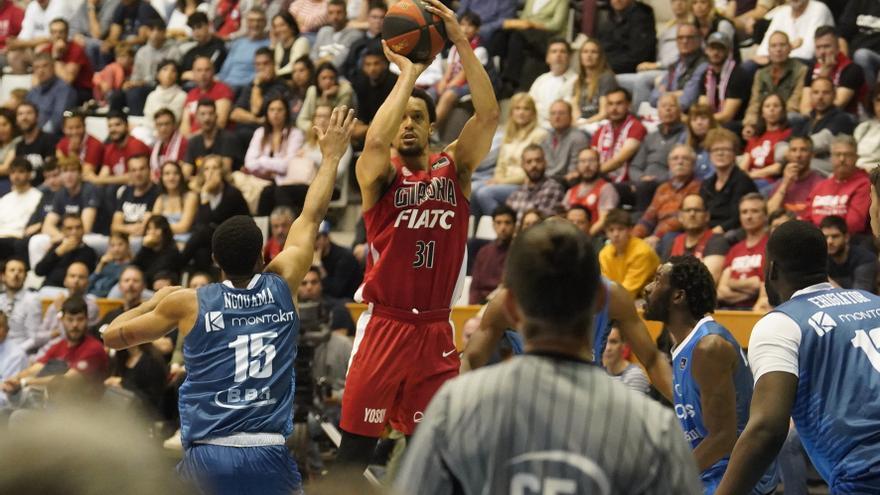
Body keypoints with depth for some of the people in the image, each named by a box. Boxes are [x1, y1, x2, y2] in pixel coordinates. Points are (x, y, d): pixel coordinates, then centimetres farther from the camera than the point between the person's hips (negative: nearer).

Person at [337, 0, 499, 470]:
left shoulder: (453, 167, 6)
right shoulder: (378, 173, -2)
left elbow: (488, 115, -8)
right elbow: (375, 141, -26)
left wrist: (462, 43, -15)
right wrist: (408, 74, -19)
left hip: (435, 329, 3)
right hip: (384, 324, -3)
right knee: (357, 444, -2)